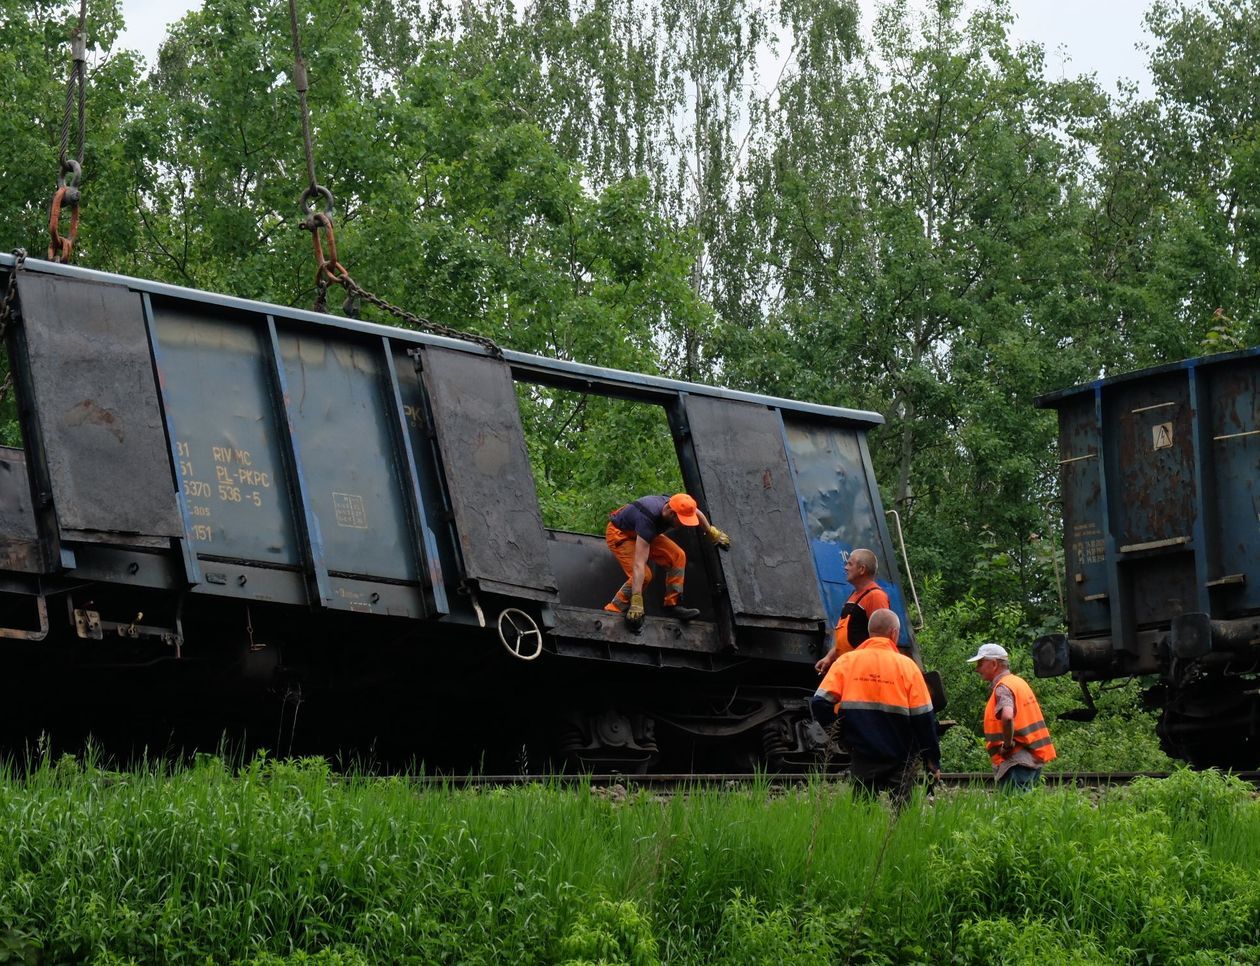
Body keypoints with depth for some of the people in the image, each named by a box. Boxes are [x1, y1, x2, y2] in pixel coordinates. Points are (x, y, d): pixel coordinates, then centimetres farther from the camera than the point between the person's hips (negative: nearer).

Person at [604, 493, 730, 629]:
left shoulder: (673, 505, -22)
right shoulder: (648, 520, -43)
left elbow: (696, 512, 6)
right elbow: (639, 564, -46)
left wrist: (713, 533, 17)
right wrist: (636, 603, -49)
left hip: (642, 532, 7)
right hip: (619, 533, -7)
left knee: (677, 556, -8)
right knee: (644, 575, -25)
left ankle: (672, 605, -1)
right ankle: (612, 611, -15)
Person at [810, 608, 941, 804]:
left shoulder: (846, 661, 1)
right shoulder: (906, 665, -2)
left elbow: (820, 703, -5)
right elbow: (923, 718, -2)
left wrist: (836, 729, 14)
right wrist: (933, 761, 5)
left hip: (862, 758, 1)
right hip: (900, 762, -1)